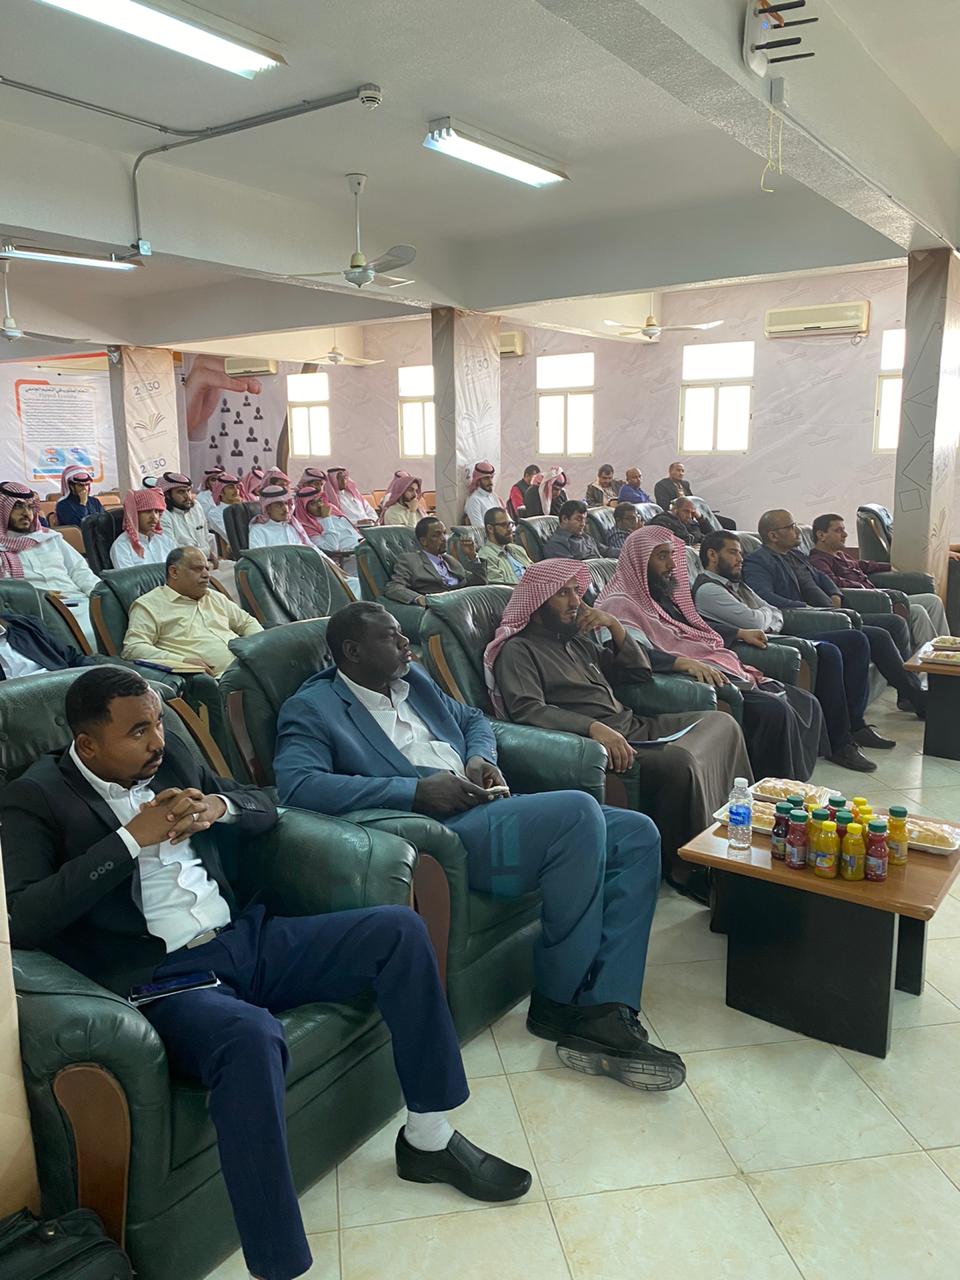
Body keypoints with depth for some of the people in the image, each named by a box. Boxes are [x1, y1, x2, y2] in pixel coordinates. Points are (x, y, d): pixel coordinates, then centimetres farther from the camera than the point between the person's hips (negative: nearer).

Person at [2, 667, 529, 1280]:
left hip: (244, 938, 7)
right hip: (163, 976, -6)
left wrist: (218, 807, -3)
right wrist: (131, 838, -18)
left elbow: (265, 807, 20)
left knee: (399, 928, -6)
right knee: (252, 1037, -39)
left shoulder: (172, 758, 12)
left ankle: (429, 1138, 7)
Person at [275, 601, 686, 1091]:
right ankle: (558, 1002, -13)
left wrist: (480, 756, 7)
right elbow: (296, 784, -20)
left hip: (492, 811, 9)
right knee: (579, 810, -29)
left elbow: (473, 719, 34)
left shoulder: (413, 679, 21)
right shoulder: (312, 708, -2)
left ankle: (607, 1011, -13)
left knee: (636, 835, -6)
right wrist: (417, 789, -21)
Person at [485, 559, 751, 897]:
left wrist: (615, 626, 8)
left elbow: (638, 672, 25)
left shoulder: (578, 637, 22)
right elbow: (527, 709, -20)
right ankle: (684, 868, -13)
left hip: (633, 726, 9)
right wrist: (593, 727, -32)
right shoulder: (518, 650, -3)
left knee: (722, 722, -1)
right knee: (679, 763, -29)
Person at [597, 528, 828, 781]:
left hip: (725, 670, 10)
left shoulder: (664, 595, 22)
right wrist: (685, 663, -35)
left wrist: (739, 633, 37)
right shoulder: (621, 605, -9)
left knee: (807, 704, 2)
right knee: (775, 711, -26)